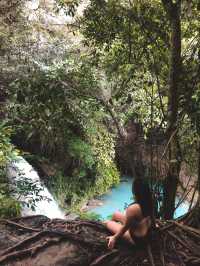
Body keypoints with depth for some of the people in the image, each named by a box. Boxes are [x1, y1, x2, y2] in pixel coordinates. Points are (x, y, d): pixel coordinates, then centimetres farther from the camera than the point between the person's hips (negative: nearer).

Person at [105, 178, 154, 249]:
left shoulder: (133, 208, -39)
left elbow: (125, 227, -24)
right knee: (116, 214, 21)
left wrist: (114, 238, -8)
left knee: (108, 223, 10)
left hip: (136, 238, -7)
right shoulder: (148, 201, -17)